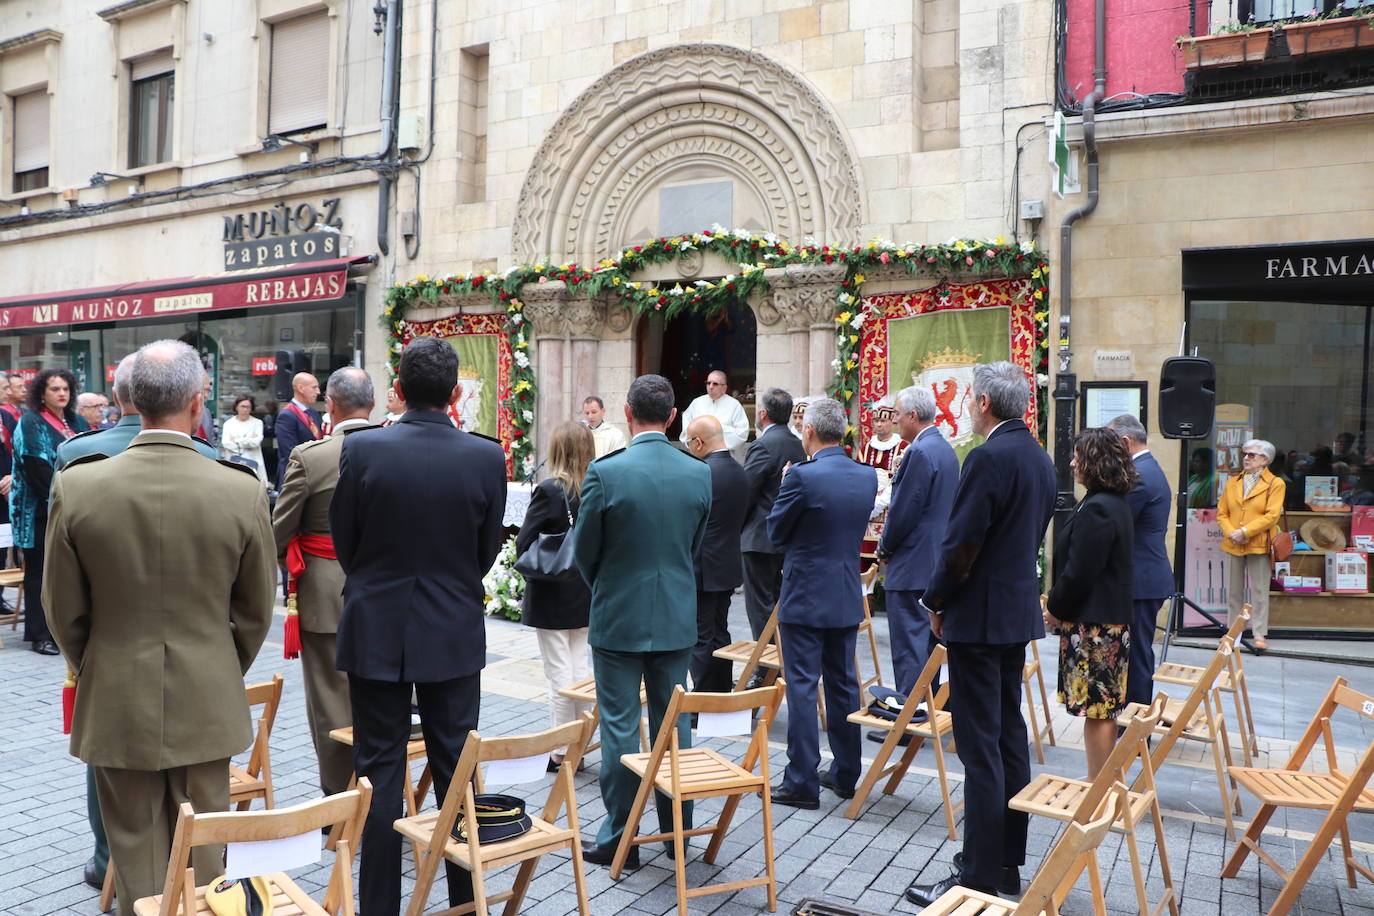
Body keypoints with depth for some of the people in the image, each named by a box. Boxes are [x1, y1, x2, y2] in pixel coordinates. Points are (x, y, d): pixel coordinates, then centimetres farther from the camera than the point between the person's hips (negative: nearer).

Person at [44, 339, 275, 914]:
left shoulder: (77, 486, -12)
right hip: (207, 706, 0)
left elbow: (64, 610, -1)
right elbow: (255, 612, -3)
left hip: (116, 707, 1)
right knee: (202, 849, 15)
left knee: (136, 850, 15)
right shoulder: (243, 492, -14)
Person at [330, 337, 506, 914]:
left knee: (379, 774, 10)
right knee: (455, 770, 13)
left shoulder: (361, 450, -12)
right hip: (455, 635, 1)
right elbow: (488, 549, 1)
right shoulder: (487, 457, -10)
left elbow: (343, 543, -2)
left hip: (376, 631, -1)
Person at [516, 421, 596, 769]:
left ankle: (560, 752, 12)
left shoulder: (548, 491, -18)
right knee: (580, 666, 16)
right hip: (587, 595, 5)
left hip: (551, 596, -5)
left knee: (560, 673, 3)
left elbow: (523, 544, -16)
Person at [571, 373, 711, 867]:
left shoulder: (606, 472, -16)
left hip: (619, 617, -4)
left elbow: (584, 549, -5)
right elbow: (695, 544, 8)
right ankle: (677, 831, 28)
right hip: (677, 618, 4)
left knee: (620, 726, 6)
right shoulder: (699, 473, -3)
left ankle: (619, 839, 16)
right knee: (673, 722, 15)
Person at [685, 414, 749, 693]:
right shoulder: (740, 472, 7)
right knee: (720, 633, 18)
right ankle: (723, 696, 27)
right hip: (728, 567, 9)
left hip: (703, 569, -9)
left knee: (701, 638, 0)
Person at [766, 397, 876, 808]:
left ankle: (802, 782, 8)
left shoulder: (802, 476, -19)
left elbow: (776, 531, -7)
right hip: (847, 597, 7)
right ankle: (845, 774, 28)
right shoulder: (867, 476, 2)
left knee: (802, 688, 2)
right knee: (843, 684, 16)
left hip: (804, 597, -6)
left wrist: (785, 487, 6)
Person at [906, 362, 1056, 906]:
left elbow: (962, 543, -21)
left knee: (980, 747, -4)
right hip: (1019, 611, 10)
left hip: (980, 615, -10)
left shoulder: (989, 458, -18)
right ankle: (1008, 862, 27)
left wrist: (937, 601, -5)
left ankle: (979, 876, 4)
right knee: (1009, 736, 16)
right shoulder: (1039, 457, 11)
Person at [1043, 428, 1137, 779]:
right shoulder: (1118, 504, 13)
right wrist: (1058, 606, 14)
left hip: (1092, 624, -11)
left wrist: (1055, 609, -6)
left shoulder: (1096, 509, -20)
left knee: (1095, 708, -2)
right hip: (1112, 618, 11)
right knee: (1105, 706, 17)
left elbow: (1079, 572, -21)